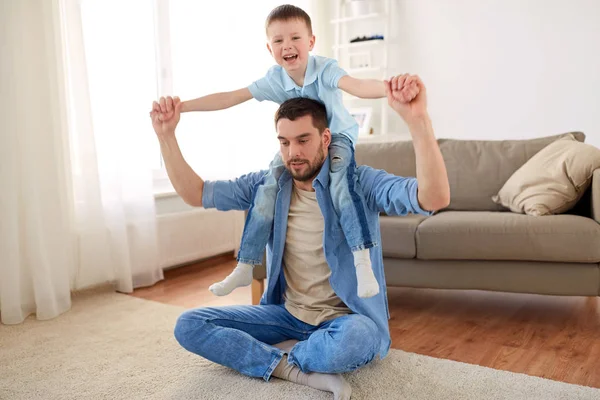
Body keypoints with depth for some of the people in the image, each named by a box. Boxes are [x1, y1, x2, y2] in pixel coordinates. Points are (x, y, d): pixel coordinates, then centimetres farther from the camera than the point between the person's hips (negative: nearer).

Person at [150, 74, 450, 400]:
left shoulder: (359, 183, -13)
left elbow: (434, 198, -30)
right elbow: (195, 194, 4)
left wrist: (417, 119, -44)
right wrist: (166, 135, -9)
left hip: (346, 320, -4)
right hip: (286, 314, 5)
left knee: (357, 336, -41)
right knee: (189, 325, -9)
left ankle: (271, 354, -9)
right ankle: (300, 370, -17)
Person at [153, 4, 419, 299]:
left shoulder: (324, 69, -23)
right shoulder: (274, 79, -12)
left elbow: (357, 86, -43)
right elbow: (228, 98, -11)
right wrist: (180, 106, -16)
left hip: (336, 136, -4)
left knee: (339, 180, -35)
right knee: (267, 188, -12)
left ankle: (362, 262, -35)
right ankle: (244, 267, -3)